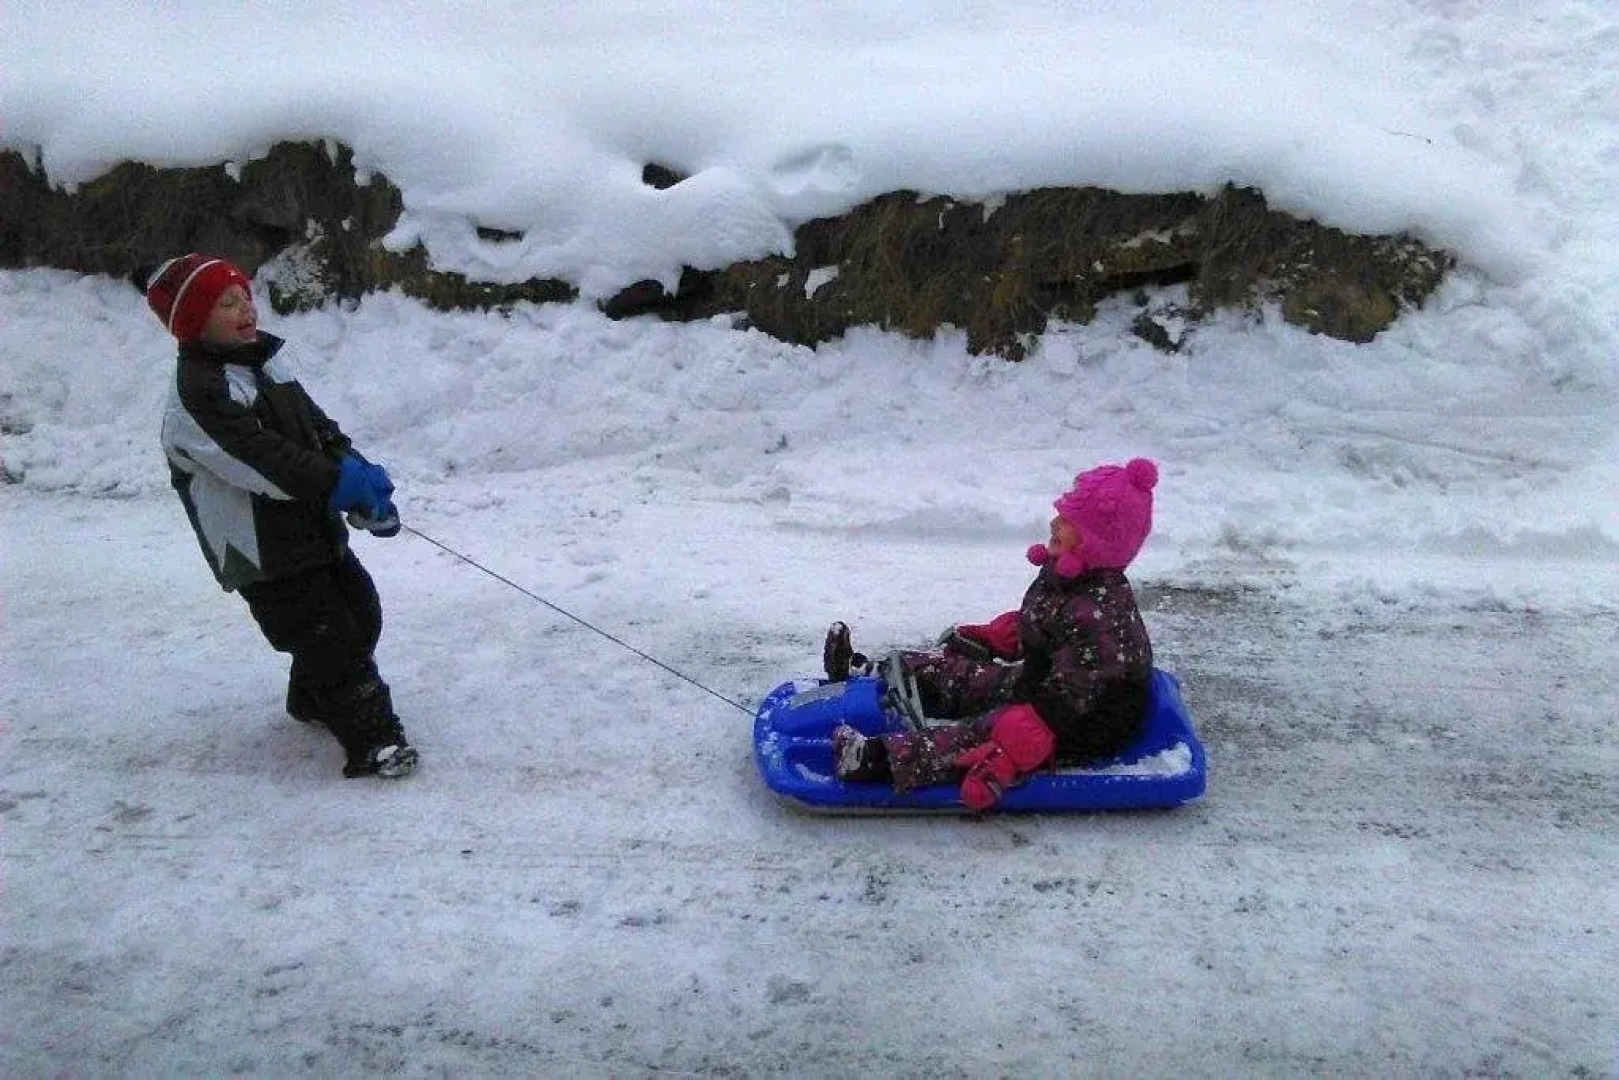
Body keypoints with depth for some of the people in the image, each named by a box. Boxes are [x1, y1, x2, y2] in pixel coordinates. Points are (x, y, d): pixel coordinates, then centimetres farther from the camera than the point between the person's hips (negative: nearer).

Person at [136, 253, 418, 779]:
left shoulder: (266, 360, 10)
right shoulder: (197, 392, -18)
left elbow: (319, 427, 10)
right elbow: (263, 460, -28)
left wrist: (360, 476, -4)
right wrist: (341, 481, -29)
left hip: (317, 529, 9)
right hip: (264, 555, -9)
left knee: (360, 615, 18)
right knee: (328, 638, -9)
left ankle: (313, 700, 41)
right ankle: (372, 739, 1)